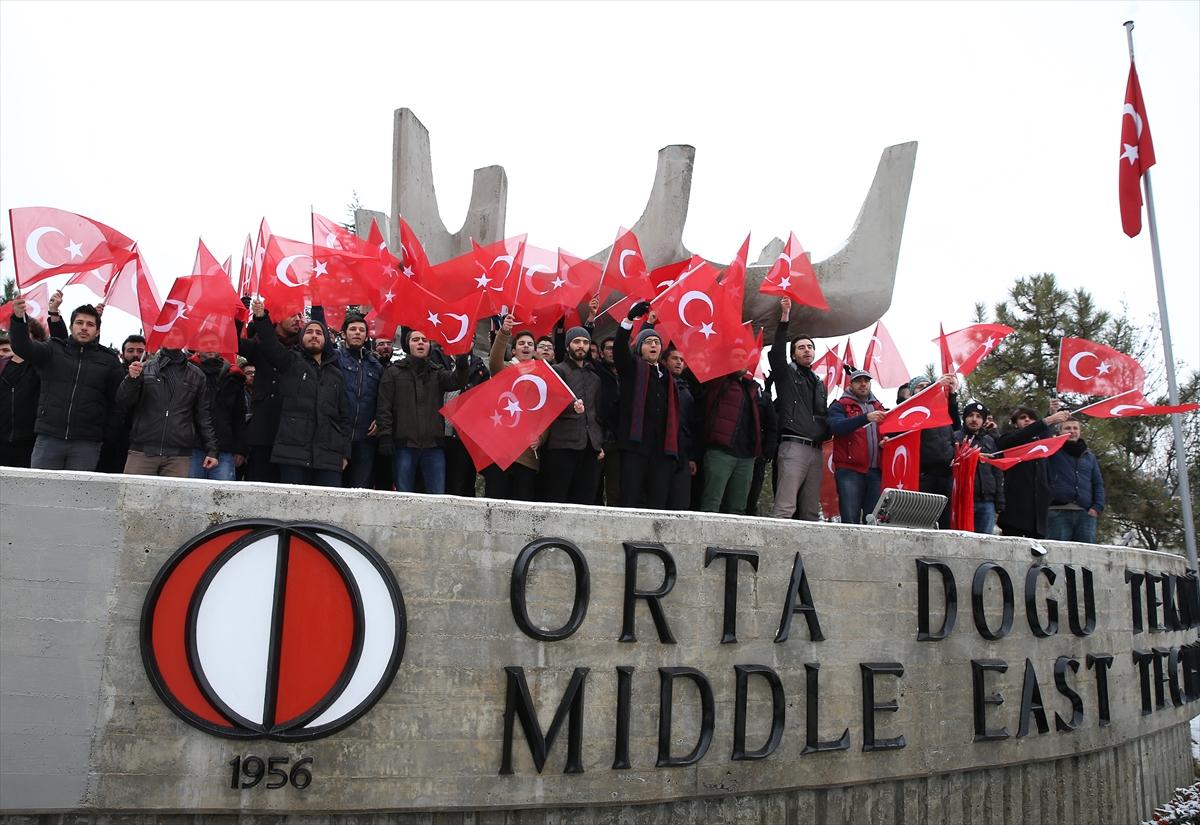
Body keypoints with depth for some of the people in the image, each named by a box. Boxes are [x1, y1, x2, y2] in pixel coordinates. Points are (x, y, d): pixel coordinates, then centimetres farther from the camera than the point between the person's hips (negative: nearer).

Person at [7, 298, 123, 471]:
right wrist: (19, 318, -26)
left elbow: (116, 403, 5)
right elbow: (23, 347, -8)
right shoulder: (53, 350, 11)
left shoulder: (109, 361, 7)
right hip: (48, 439, 1)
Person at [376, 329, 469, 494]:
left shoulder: (437, 373, 15)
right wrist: (385, 436, -9)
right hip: (404, 445, -1)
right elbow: (384, 408, 3)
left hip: (433, 445, 2)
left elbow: (456, 381, -7)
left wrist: (461, 364, -28)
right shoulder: (393, 372, 10)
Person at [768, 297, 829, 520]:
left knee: (811, 512, 5)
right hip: (793, 446, -7)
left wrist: (826, 431, 10)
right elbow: (776, 353, -11)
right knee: (784, 508, -17)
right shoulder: (787, 374, 8)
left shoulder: (819, 384, 26)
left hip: (816, 449, 7)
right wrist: (784, 318, -19)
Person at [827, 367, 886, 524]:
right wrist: (866, 417, -26)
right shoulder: (839, 406, 6)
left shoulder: (878, 407, 22)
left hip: (875, 471, 5)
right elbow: (836, 427, -14)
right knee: (850, 520, -12)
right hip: (850, 470, -5)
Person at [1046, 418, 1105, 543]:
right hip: (1058, 512, -3)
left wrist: (1098, 506, 3)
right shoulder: (1054, 452, 11)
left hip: (1086, 514, 3)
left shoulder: (1090, 457, 21)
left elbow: (1098, 484, 17)